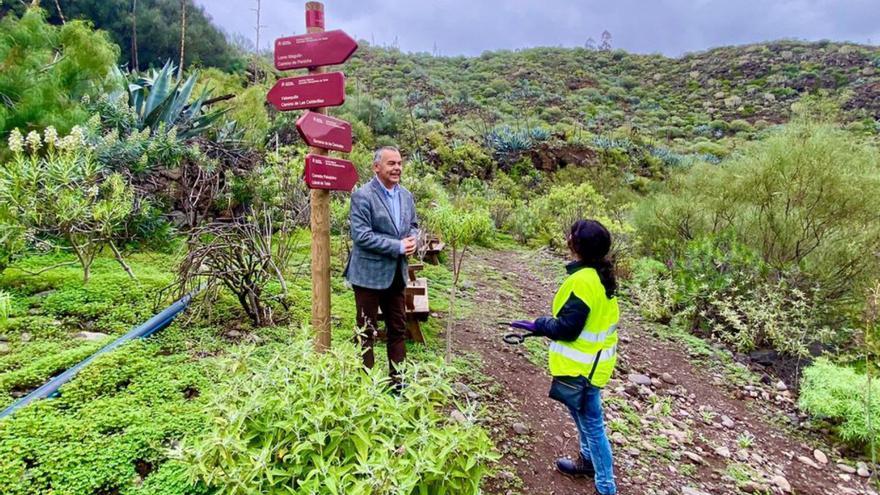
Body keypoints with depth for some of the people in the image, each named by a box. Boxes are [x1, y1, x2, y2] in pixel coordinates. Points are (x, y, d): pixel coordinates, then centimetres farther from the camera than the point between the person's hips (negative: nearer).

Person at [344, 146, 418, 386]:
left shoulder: (406, 195, 8)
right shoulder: (362, 196, -14)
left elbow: (413, 224, 18)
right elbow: (361, 236, -21)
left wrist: (411, 240, -5)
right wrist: (398, 246, -20)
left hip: (397, 273, 7)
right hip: (370, 273, -7)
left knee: (398, 328, 14)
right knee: (366, 331, 6)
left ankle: (398, 378, 28)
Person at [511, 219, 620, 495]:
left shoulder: (583, 281, -28)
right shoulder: (601, 274, 2)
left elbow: (567, 328, -25)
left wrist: (537, 325, -12)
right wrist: (545, 324, 13)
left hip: (582, 366, -10)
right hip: (593, 359, 10)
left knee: (591, 424, 4)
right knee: (585, 417, 27)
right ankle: (587, 461, 46)